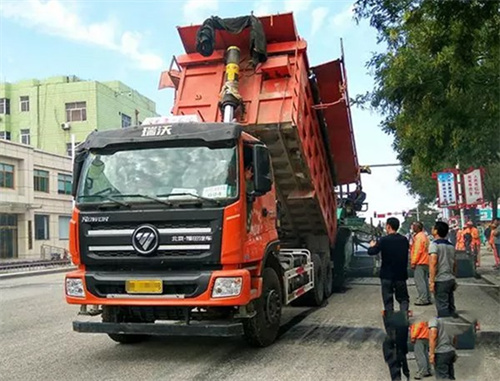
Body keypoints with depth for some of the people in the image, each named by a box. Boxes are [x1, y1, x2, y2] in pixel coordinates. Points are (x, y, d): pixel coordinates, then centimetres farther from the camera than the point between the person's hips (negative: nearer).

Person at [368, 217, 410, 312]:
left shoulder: (384, 240, -14)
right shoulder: (404, 240, -1)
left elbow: (371, 252, -15)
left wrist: (372, 246, 5)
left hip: (387, 275, -3)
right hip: (401, 274, 3)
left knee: (388, 299, 7)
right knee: (403, 298, 12)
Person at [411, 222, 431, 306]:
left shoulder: (418, 237, -13)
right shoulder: (424, 236, 17)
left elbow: (417, 250, -19)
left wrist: (413, 262, -15)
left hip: (420, 262, -10)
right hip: (426, 262, 10)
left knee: (419, 281, -8)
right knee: (425, 280, 13)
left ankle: (423, 299, -9)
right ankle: (427, 298, 16)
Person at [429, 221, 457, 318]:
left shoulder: (434, 244, -12)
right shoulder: (451, 245, 11)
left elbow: (433, 263, -21)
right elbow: (454, 264, 16)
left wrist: (431, 281, -20)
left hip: (440, 281, -7)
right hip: (450, 280, 7)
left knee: (442, 308, -2)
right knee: (450, 307, 14)